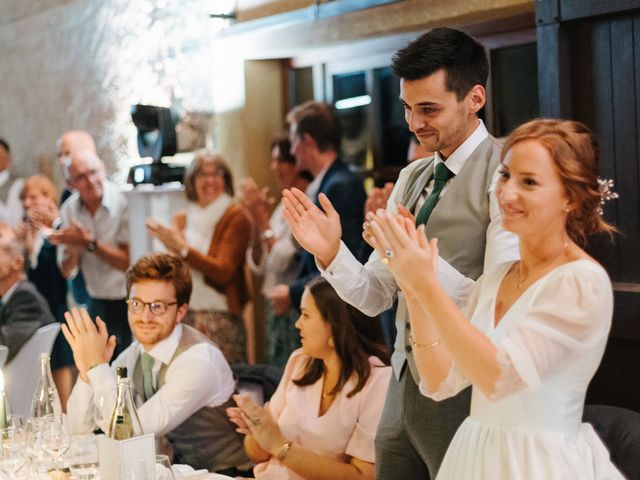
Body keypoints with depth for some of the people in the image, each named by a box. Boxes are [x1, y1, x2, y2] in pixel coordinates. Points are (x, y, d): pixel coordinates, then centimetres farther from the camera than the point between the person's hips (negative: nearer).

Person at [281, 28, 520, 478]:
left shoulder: (504, 176, -14)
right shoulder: (411, 178, 10)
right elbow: (376, 296, 8)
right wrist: (331, 253, -9)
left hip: (465, 395, -7)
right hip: (404, 387, 7)